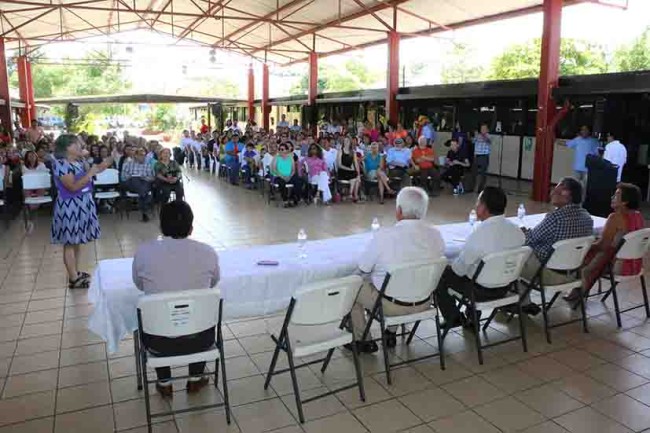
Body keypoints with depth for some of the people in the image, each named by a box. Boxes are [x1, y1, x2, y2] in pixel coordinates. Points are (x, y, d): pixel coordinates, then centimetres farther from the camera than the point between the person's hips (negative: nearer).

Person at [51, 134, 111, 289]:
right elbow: (73, 186, -24)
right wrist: (90, 174, -25)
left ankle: (75, 273, 26)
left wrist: (101, 166, 3)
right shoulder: (61, 164, -17)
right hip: (69, 206, -9)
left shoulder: (79, 161, 8)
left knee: (77, 241, 15)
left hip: (82, 204, 9)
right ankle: (73, 279, 2)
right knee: (70, 242, -2)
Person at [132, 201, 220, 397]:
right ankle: (195, 378, 39)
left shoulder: (144, 251, -12)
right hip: (199, 339, 0)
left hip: (159, 341, 0)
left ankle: (164, 383, 39)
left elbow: (139, 285, 7)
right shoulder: (208, 252, -11)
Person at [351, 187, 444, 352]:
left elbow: (363, 269, -11)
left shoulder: (384, 236, -24)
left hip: (391, 305, -5)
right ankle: (391, 333, 38)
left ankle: (364, 341, 25)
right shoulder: (436, 234, -10)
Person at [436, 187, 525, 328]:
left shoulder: (478, 234, -30)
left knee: (441, 274, 15)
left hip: (481, 290, -6)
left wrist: (450, 267, 6)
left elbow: (459, 269, -17)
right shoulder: (517, 231, -10)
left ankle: (453, 318, 25)